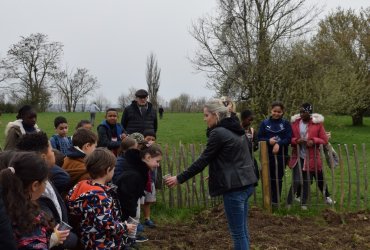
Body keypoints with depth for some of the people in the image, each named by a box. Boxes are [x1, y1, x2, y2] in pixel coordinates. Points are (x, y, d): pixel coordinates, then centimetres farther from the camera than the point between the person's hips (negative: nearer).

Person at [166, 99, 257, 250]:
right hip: (246, 183, 9)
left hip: (235, 187, -9)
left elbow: (202, 161, -12)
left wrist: (179, 179, -5)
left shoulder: (218, 133, -13)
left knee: (237, 232, -1)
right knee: (242, 229, 16)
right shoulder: (235, 130, 14)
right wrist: (215, 174, 30)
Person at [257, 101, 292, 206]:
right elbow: (259, 138, 1)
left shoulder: (286, 123, 3)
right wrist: (268, 141, -18)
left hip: (281, 155, 0)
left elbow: (289, 138, -5)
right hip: (268, 155, 0)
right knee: (269, 178, 2)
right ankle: (269, 199, 14)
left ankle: (276, 200, 16)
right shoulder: (265, 123, 4)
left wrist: (279, 144, -21)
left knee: (279, 178, 5)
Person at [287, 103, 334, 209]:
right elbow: (290, 139, 5)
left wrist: (314, 141, -20)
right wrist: (296, 140, -16)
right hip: (298, 157, 0)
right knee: (296, 181, -7)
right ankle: (288, 203, 6)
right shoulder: (295, 122, 0)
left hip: (312, 157, 0)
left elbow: (325, 140, -2)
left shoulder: (318, 123, -4)